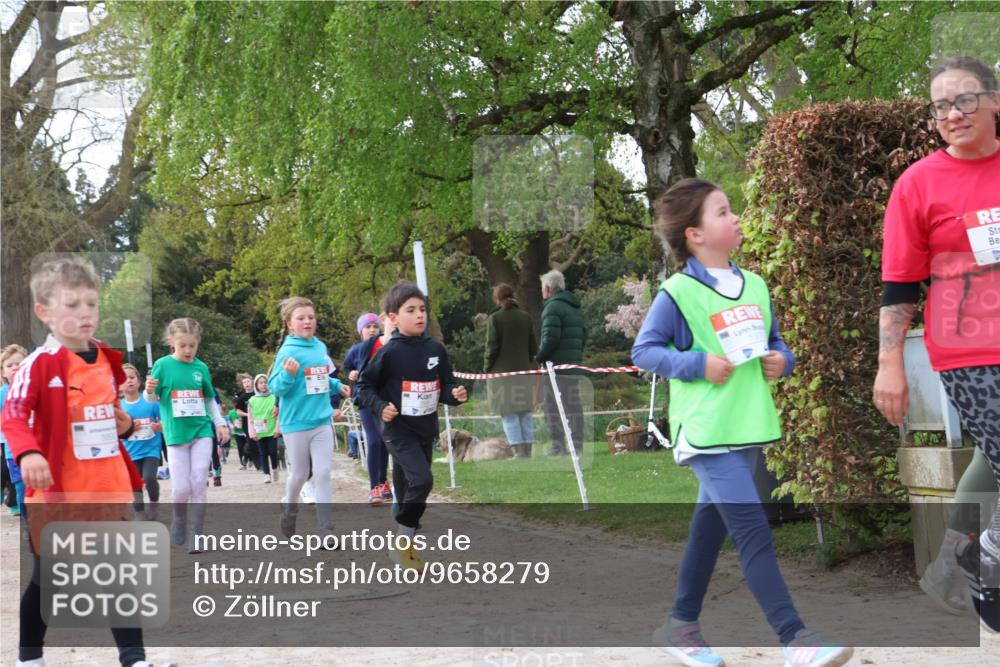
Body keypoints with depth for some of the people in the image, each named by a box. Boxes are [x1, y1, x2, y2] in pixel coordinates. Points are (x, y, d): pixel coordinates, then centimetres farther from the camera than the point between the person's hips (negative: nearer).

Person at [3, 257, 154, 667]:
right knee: (47, 580, 9)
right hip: (56, 493, -5)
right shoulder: (39, 364, -13)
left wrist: (123, 425, 6)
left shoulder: (108, 361, 9)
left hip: (108, 489, 5)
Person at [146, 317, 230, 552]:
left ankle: (198, 535, 5)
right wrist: (149, 390, -22)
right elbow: (152, 399, -1)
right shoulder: (163, 365, -5)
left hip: (202, 431, 2)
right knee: (181, 487, -4)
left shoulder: (201, 367, 3)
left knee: (199, 484, -3)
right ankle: (179, 518, 27)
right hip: (176, 434, -2)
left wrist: (220, 423, 11)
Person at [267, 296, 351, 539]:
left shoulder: (321, 347, 6)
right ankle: (289, 509, 39)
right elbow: (275, 388, -16)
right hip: (296, 423, -5)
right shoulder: (288, 351, -14)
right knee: (299, 474, 10)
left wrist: (337, 385, 8)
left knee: (323, 473, -2)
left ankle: (326, 529, -2)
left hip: (322, 421, 5)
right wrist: (288, 375, -33)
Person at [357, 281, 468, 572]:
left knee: (407, 488, 15)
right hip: (398, 430, -6)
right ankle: (404, 541, -7)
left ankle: (402, 546, 29)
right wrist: (380, 407, -19)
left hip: (425, 430, 6)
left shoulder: (435, 349, 1)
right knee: (422, 480, -23)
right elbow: (365, 386, -4)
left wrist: (456, 394, -10)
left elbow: (445, 385, 10)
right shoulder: (389, 353, -13)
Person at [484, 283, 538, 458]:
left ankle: (519, 451, -7)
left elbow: (492, 347, -9)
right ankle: (528, 451, 10)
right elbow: (533, 347, 8)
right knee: (525, 413, 10)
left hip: (502, 372, -5)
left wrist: (486, 370, 2)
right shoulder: (526, 317, 7)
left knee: (509, 414, -2)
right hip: (524, 371, 5)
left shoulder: (495, 319, -7)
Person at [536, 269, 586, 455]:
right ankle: (577, 444, 11)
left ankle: (558, 444, -9)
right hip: (575, 365, 9)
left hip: (556, 365, -8)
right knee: (573, 405, 11)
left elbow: (550, 338, -19)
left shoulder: (553, 307, -10)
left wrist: (539, 357, -9)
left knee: (552, 406, -5)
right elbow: (583, 337, 21)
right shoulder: (576, 308, 19)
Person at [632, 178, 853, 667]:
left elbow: (774, 341, 22)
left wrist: (781, 360, 1)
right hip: (706, 433, -7)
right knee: (753, 531, -15)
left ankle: (681, 625, 30)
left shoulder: (754, 286, 13)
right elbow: (643, 350, -6)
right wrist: (696, 364, -17)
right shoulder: (678, 292, -8)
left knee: (711, 526, 16)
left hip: (748, 428, 7)